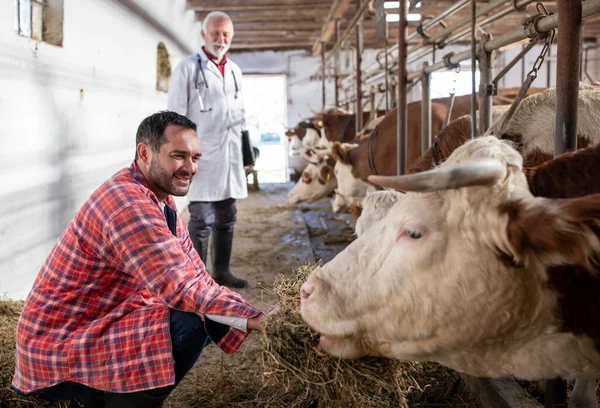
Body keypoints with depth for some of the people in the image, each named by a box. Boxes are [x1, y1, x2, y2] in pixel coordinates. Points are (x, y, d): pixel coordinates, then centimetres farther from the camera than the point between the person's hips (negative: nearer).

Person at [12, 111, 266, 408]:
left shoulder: (163, 203, 6)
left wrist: (251, 322, -10)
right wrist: (255, 319, -25)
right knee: (188, 321, -24)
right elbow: (181, 287, -31)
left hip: (98, 325, 10)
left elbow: (197, 280, 2)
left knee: (204, 315, 7)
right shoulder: (125, 202, -25)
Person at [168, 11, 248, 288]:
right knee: (202, 221, -6)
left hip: (230, 158, 6)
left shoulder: (235, 70, 15)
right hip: (202, 158, -6)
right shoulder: (188, 68, -2)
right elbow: (175, 116, -6)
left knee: (227, 219, 11)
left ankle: (221, 271, 22)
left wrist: (247, 152, 17)